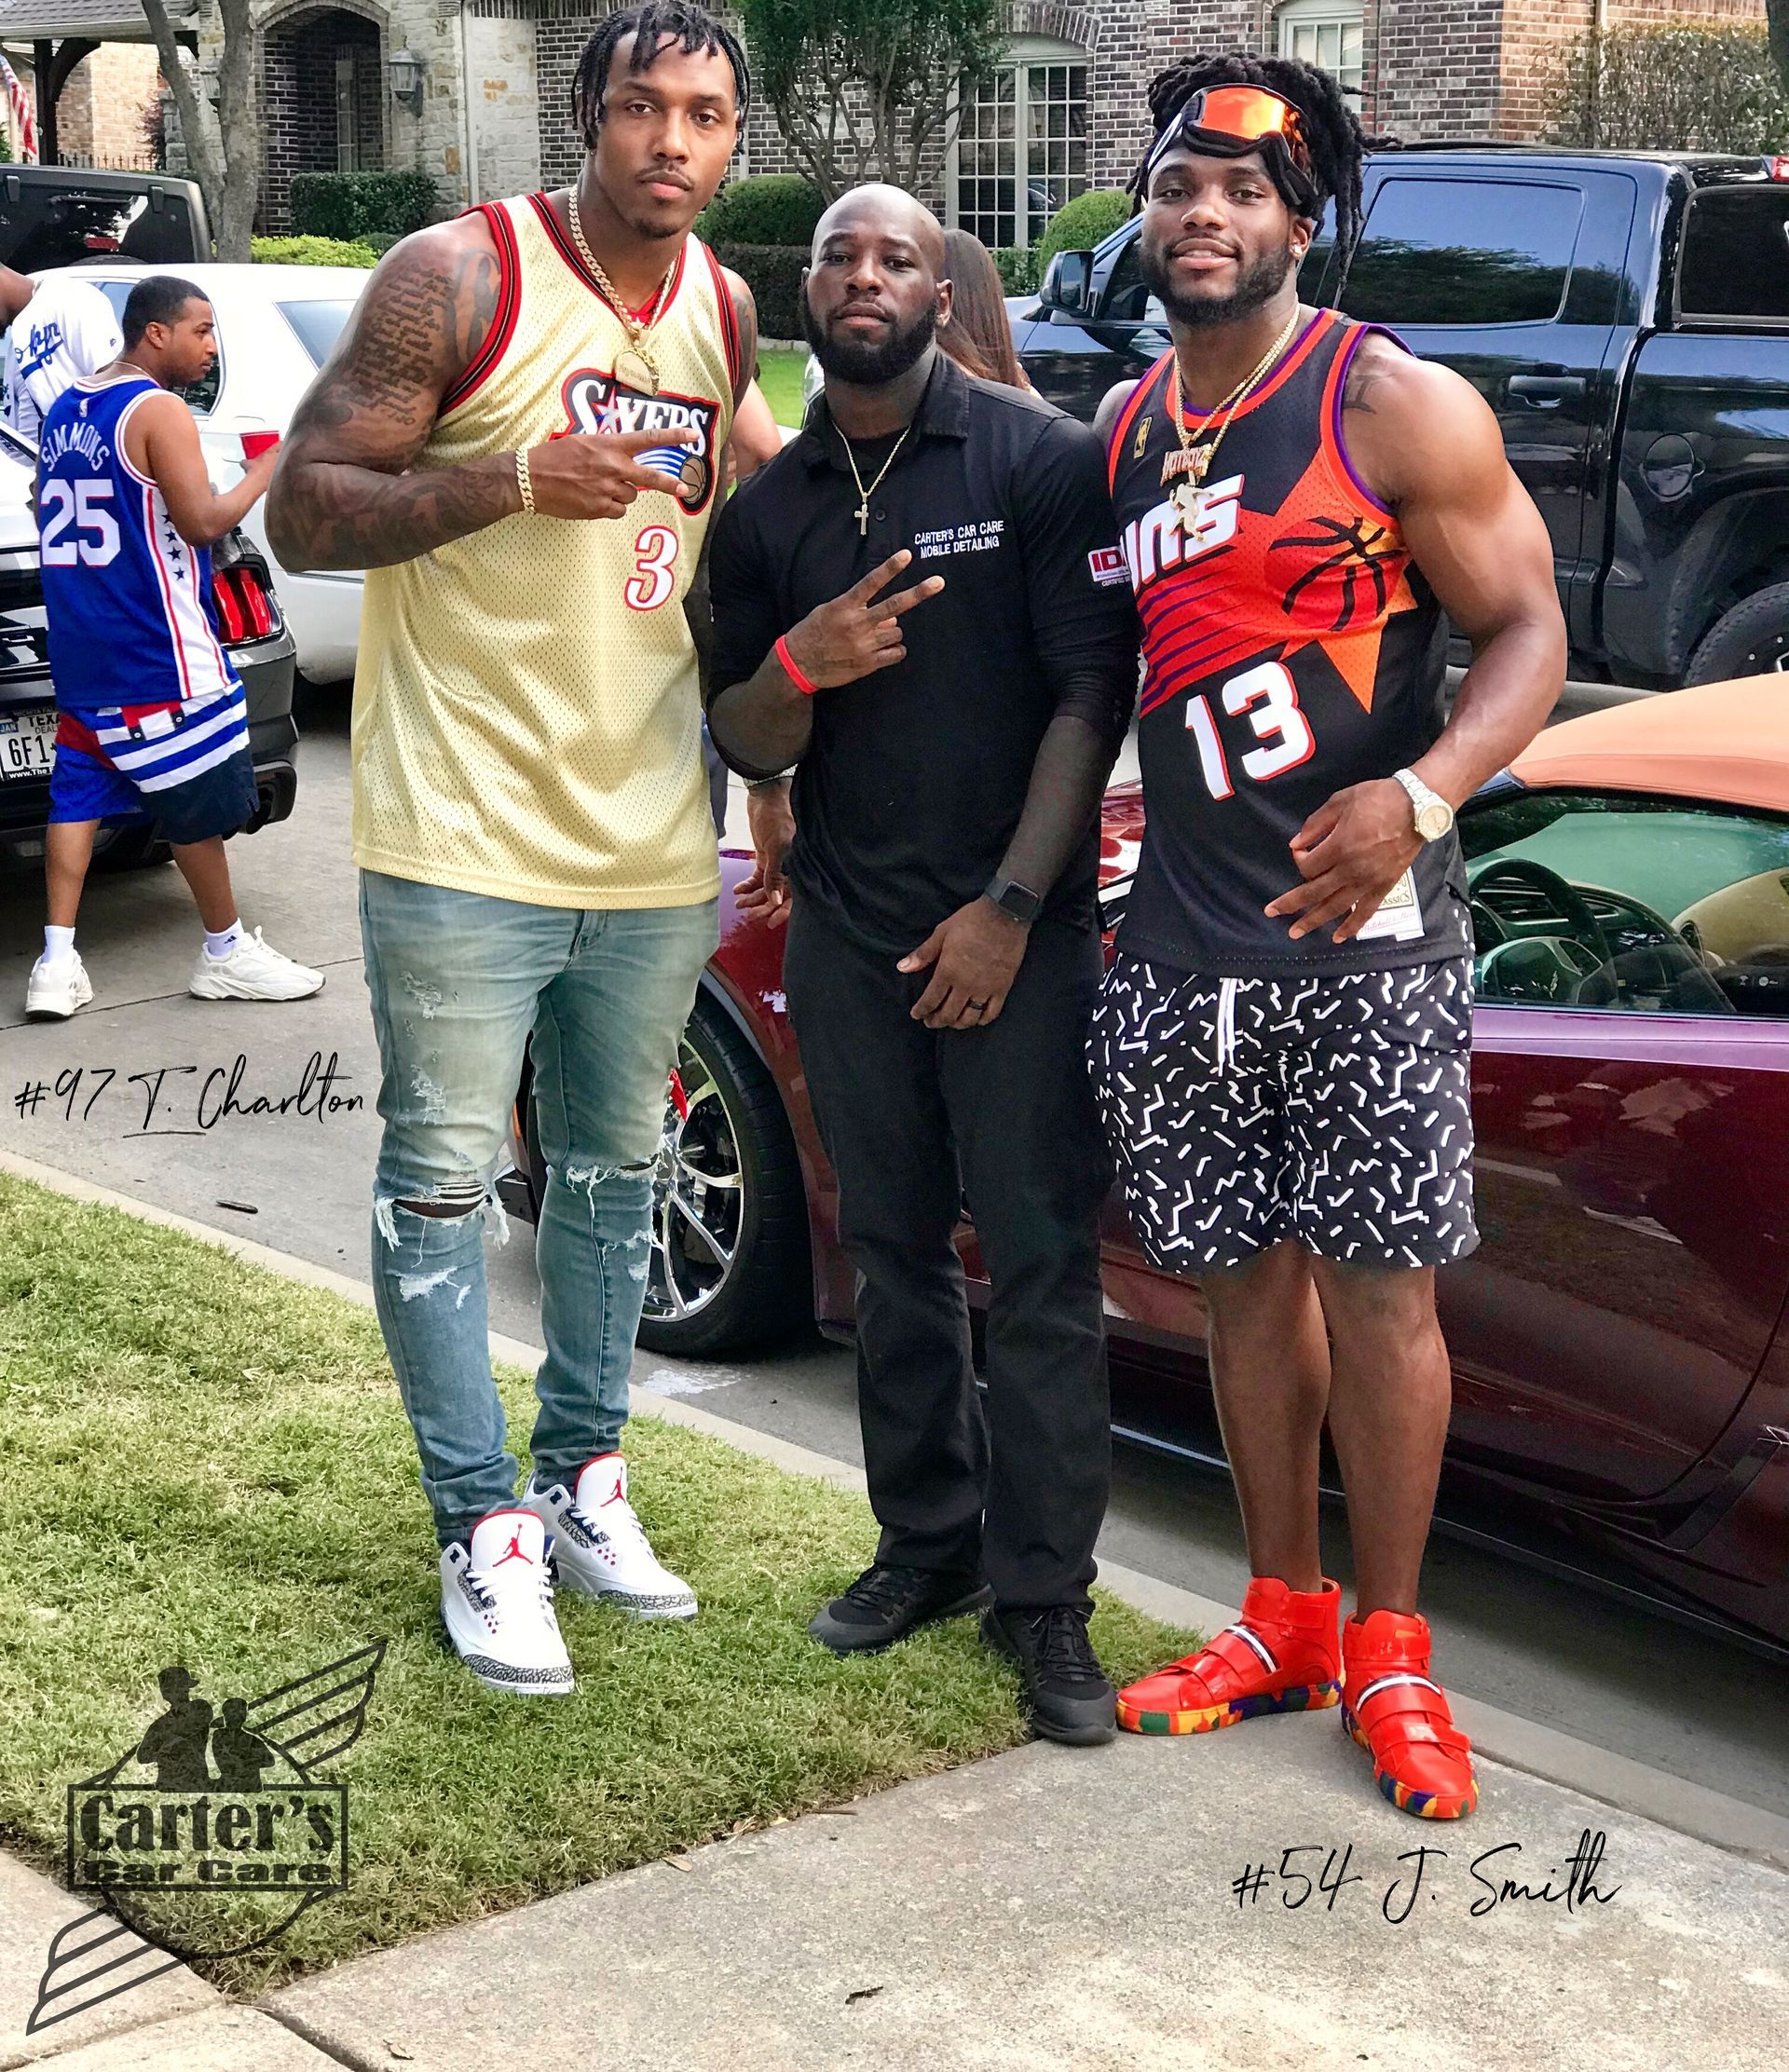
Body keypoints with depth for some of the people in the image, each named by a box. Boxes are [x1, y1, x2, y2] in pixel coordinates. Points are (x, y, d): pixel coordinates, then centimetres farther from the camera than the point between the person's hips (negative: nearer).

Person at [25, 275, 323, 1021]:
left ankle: (57, 962, 2)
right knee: (199, 799, 2)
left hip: (79, 645, 8)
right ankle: (226, 951, 12)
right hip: (154, 652, -8)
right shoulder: (159, 411, -13)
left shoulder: (65, 409, 13)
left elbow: (47, 514, 22)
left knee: (80, 787, 8)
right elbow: (202, 522, -18)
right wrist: (267, 470, -7)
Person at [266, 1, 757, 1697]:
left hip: (655, 844, 6)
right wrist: (516, 480, -25)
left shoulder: (727, 316, 8)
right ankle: (486, 1530, 12)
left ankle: (585, 1480, 30)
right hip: (466, 837, -6)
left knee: (612, 1172, 15)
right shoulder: (458, 280, -10)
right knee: (444, 1181, 0)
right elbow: (301, 510, -12)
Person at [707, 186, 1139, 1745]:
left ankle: (1042, 1597, 3)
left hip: (1016, 931, -5)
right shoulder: (768, 510, 10)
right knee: (894, 1254, 12)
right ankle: (928, 1543, 24)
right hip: (847, 933, 5)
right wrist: (797, 669, -13)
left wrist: (1010, 907, -14)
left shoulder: (1043, 461, -5)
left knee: (1039, 1262, -3)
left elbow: (1093, 694, -8)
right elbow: (743, 746, 11)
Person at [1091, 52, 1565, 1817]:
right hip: (1183, 935, 5)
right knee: (1244, 1277, 12)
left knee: (1377, 1285, -1)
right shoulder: (1120, 429, 12)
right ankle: (1282, 1619, 26)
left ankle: (1388, 1648, 14)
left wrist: (1421, 798, -25)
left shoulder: (1397, 407, -6)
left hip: (1367, 937, -5)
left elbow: (1526, 630, -8)